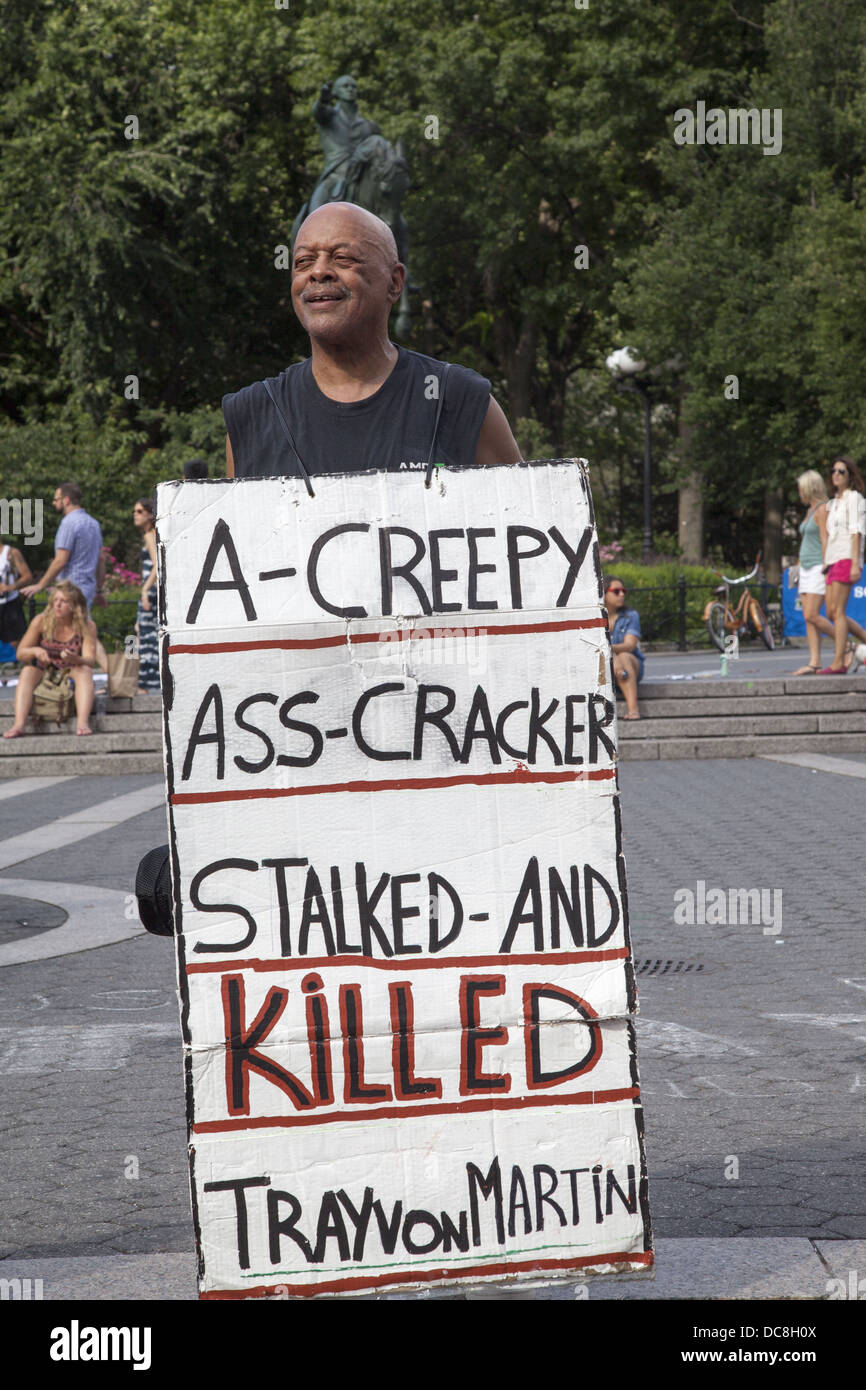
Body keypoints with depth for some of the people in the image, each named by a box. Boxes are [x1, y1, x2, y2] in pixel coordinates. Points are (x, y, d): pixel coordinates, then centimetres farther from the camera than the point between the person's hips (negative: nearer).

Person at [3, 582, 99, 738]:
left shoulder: (87, 626, -11)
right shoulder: (41, 621, -9)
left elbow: (90, 661, -18)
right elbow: (20, 653, -4)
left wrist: (75, 659, -41)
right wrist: (35, 651, -28)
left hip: (72, 674, -1)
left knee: (85, 671, -32)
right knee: (27, 671, -29)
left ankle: (82, 723, -49)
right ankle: (19, 724, -46)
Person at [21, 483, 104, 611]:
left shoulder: (69, 522, -13)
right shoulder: (93, 522, 15)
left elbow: (60, 561, -18)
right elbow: (101, 558, 19)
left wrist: (40, 586, -12)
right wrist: (99, 590, 25)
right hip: (88, 590, 9)